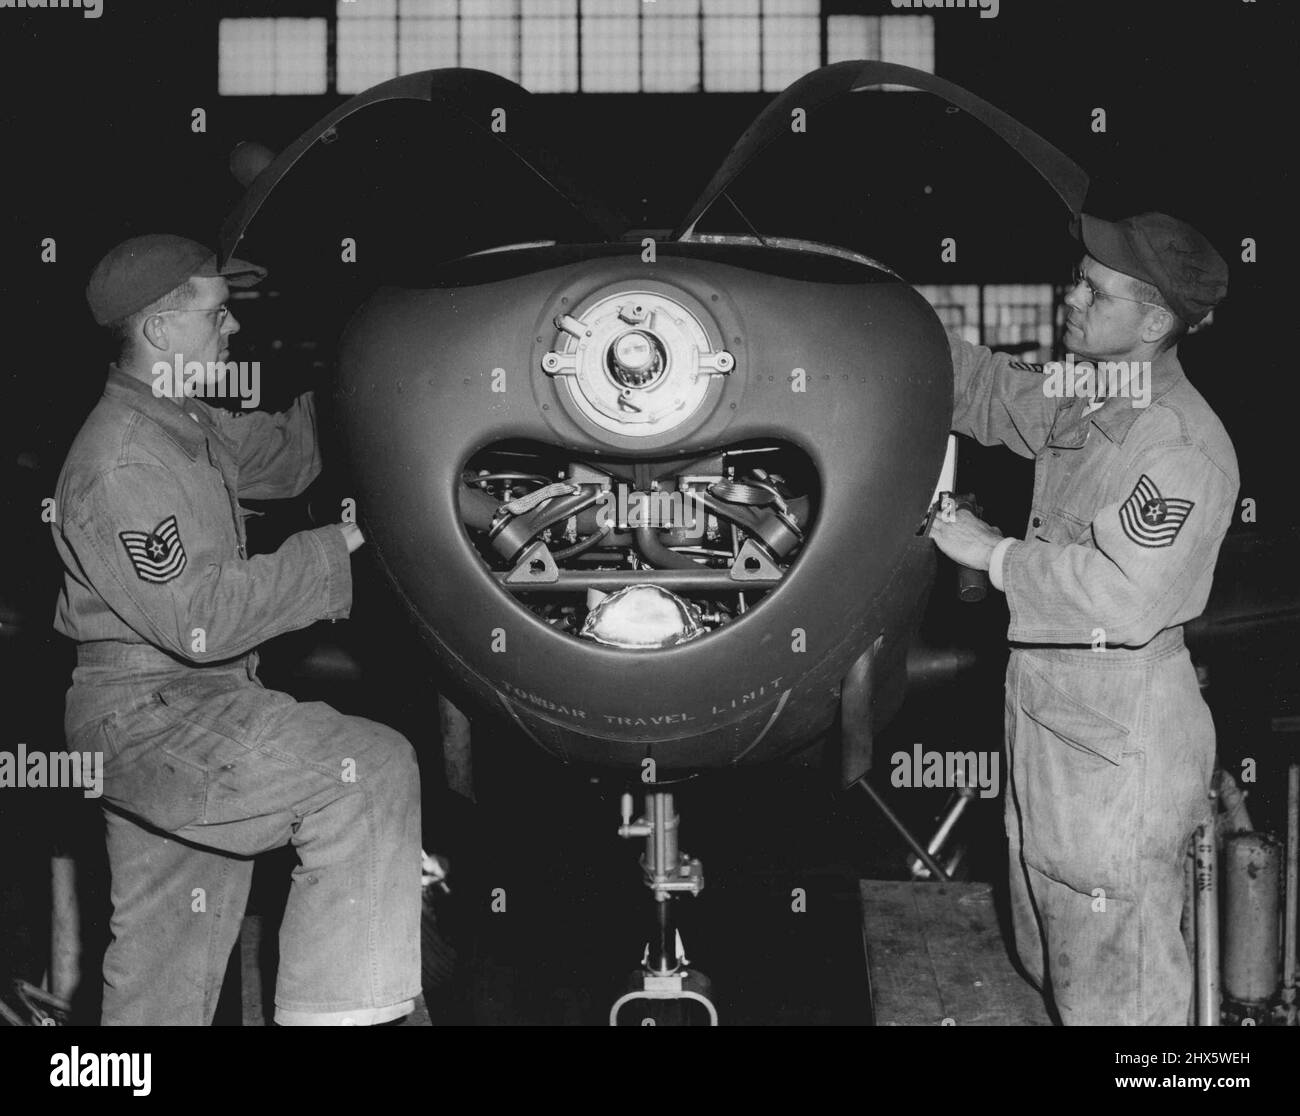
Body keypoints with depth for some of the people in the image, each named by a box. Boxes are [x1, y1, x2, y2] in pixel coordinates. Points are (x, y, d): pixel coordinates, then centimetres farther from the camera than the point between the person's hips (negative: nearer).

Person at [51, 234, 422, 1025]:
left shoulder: (192, 425, 11)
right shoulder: (121, 463, -20)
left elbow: (284, 459, 27)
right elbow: (201, 618, -25)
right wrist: (337, 547, -19)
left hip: (189, 706, 10)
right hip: (148, 712, -10)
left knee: (170, 959, 17)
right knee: (369, 769, -25)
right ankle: (338, 1009, -24)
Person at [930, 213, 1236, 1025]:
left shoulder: (1183, 446, -25)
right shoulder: (1081, 401, 4)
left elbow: (1123, 597, -33)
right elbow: (986, 389, 20)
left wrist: (993, 553, -22)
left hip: (1121, 738, -10)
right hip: (1051, 709, 10)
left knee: (1120, 975, 4)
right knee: (1052, 948, 24)